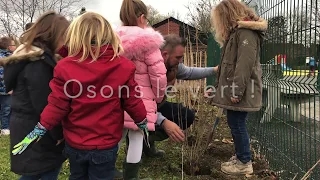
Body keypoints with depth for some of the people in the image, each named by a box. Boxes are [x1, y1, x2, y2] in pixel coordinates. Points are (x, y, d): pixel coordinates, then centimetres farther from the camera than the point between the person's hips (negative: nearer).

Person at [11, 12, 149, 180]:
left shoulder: (66, 67, -15)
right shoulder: (123, 66, -13)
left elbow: (57, 105, -12)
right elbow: (132, 101, -6)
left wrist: (39, 129, 3)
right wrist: (143, 122, 12)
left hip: (75, 143, 1)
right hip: (106, 144, 0)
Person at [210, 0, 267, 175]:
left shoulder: (246, 32, -13)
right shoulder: (236, 32, 21)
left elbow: (245, 64, -22)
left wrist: (237, 91, -24)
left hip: (240, 90, -10)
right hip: (233, 88, 10)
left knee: (237, 124, -3)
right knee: (234, 123, 14)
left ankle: (245, 163, 10)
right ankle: (240, 156, 26)